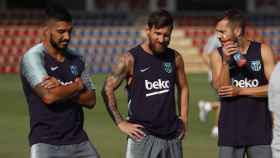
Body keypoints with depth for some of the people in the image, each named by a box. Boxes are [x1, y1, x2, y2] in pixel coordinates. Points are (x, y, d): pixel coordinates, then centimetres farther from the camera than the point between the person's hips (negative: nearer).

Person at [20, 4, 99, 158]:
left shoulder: (76, 59, 11)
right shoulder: (33, 57, -9)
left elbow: (90, 100, 6)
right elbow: (49, 96, -21)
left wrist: (62, 90, -11)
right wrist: (76, 86, -4)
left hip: (79, 141, 6)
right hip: (46, 144, -6)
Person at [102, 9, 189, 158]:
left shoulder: (175, 58, 7)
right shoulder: (131, 59, -6)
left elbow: (183, 87, 21)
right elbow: (107, 89, -6)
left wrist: (183, 119, 11)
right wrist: (121, 123, -9)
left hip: (172, 135, 5)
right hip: (143, 135, -5)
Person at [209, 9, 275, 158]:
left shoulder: (263, 51, -2)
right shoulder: (217, 55, 2)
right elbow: (221, 89, -7)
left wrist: (241, 91, -10)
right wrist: (226, 62, -18)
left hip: (259, 128, -1)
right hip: (230, 129, 1)